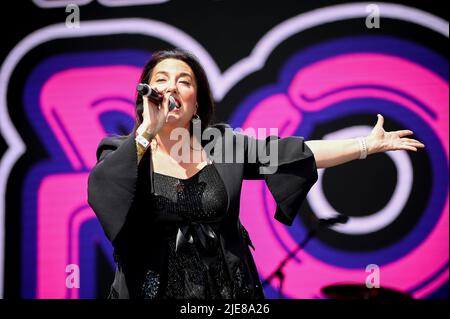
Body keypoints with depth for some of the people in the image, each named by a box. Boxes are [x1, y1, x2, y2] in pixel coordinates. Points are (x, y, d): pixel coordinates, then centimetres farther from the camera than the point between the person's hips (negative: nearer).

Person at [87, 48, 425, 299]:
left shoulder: (222, 143, 5)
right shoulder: (124, 150, -3)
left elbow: (294, 153, 6)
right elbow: (102, 189, -23)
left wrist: (370, 144, 4)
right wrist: (148, 131, -28)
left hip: (227, 288, 3)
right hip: (155, 290, -3)